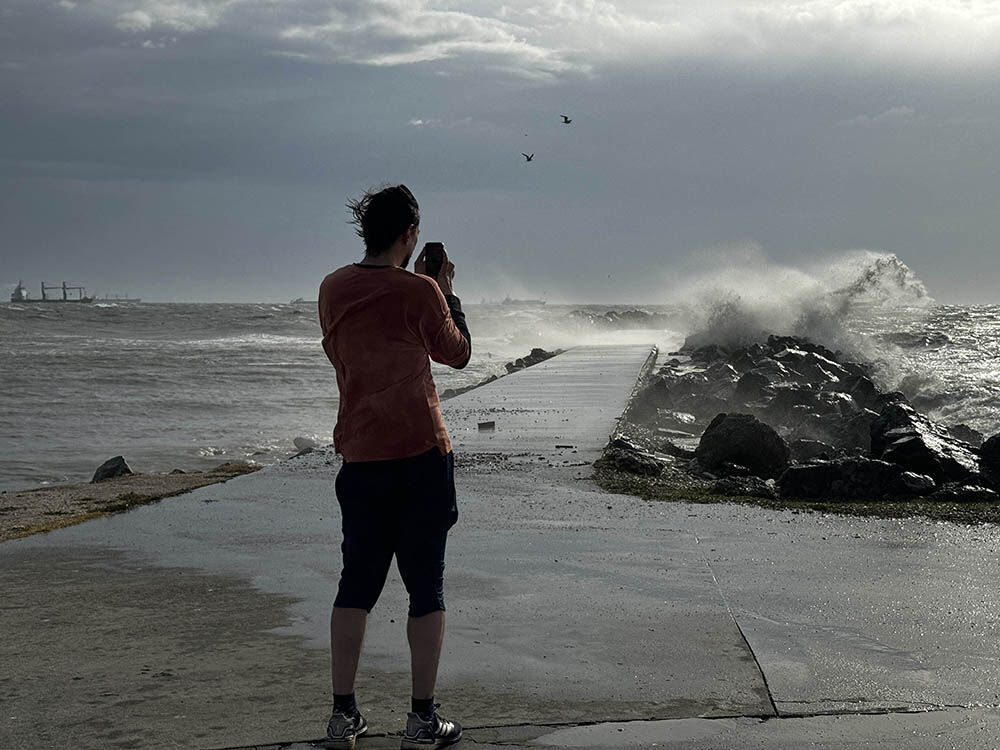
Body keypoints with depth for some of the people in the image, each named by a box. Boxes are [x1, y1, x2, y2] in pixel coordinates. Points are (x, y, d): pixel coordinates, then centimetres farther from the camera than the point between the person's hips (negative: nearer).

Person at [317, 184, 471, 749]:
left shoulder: (333, 289, 5)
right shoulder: (421, 293, -8)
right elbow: (457, 354, 7)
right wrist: (447, 293, 18)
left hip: (361, 453, 4)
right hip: (422, 451, -4)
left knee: (357, 582, 12)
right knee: (426, 585, 4)